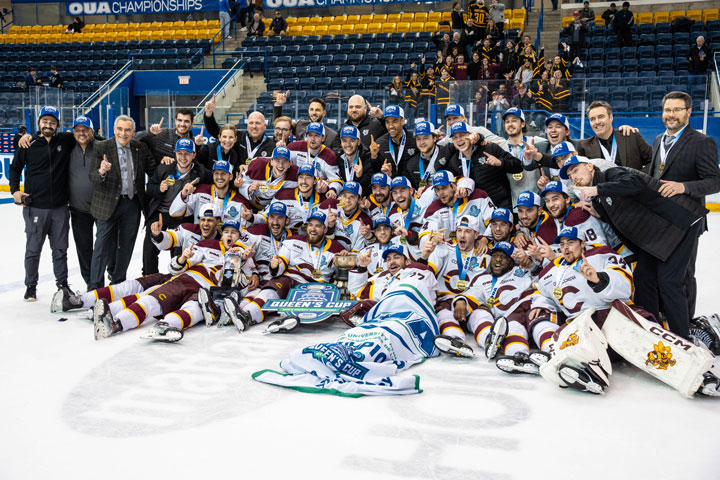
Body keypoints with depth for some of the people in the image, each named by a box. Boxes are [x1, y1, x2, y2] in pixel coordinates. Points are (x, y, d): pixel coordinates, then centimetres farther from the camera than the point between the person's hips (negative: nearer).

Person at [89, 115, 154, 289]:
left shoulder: (141, 148, 3)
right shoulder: (101, 147, -8)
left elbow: (152, 170, 8)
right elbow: (92, 177, -14)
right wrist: (101, 172, -35)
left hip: (133, 203, 4)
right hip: (108, 203, -4)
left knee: (126, 246, 14)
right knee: (102, 246, 0)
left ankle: (118, 282, 30)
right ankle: (96, 286, 10)